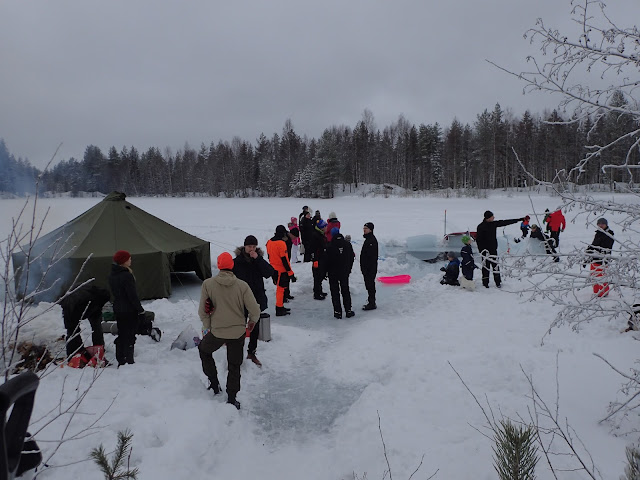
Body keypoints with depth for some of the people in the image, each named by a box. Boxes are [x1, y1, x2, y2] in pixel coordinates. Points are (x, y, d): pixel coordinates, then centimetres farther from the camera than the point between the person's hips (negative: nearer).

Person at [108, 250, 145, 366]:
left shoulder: (112, 276, 8)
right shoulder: (127, 276, -19)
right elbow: (133, 296, -18)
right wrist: (140, 310, -11)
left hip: (117, 309, 8)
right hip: (129, 310, -8)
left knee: (121, 335, 15)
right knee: (130, 336, -2)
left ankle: (121, 361, 21)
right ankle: (128, 361, -1)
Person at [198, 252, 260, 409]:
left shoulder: (207, 284, -12)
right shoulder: (242, 285, -14)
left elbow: (202, 311, -6)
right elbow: (255, 310, -12)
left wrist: (207, 327, 12)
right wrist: (252, 322, 11)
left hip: (216, 332, 0)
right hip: (238, 332, 1)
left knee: (204, 350, 31)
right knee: (234, 366, 18)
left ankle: (214, 383, 32)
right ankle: (231, 399, 26)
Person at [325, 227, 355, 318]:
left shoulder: (329, 246, -15)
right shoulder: (347, 244, -2)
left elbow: (327, 260, -12)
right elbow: (352, 257, 5)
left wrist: (326, 271, 2)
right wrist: (349, 269, 16)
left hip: (333, 273, -3)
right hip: (345, 273, 3)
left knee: (335, 292, 5)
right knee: (345, 291, 14)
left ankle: (338, 312, 5)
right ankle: (348, 311, 16)